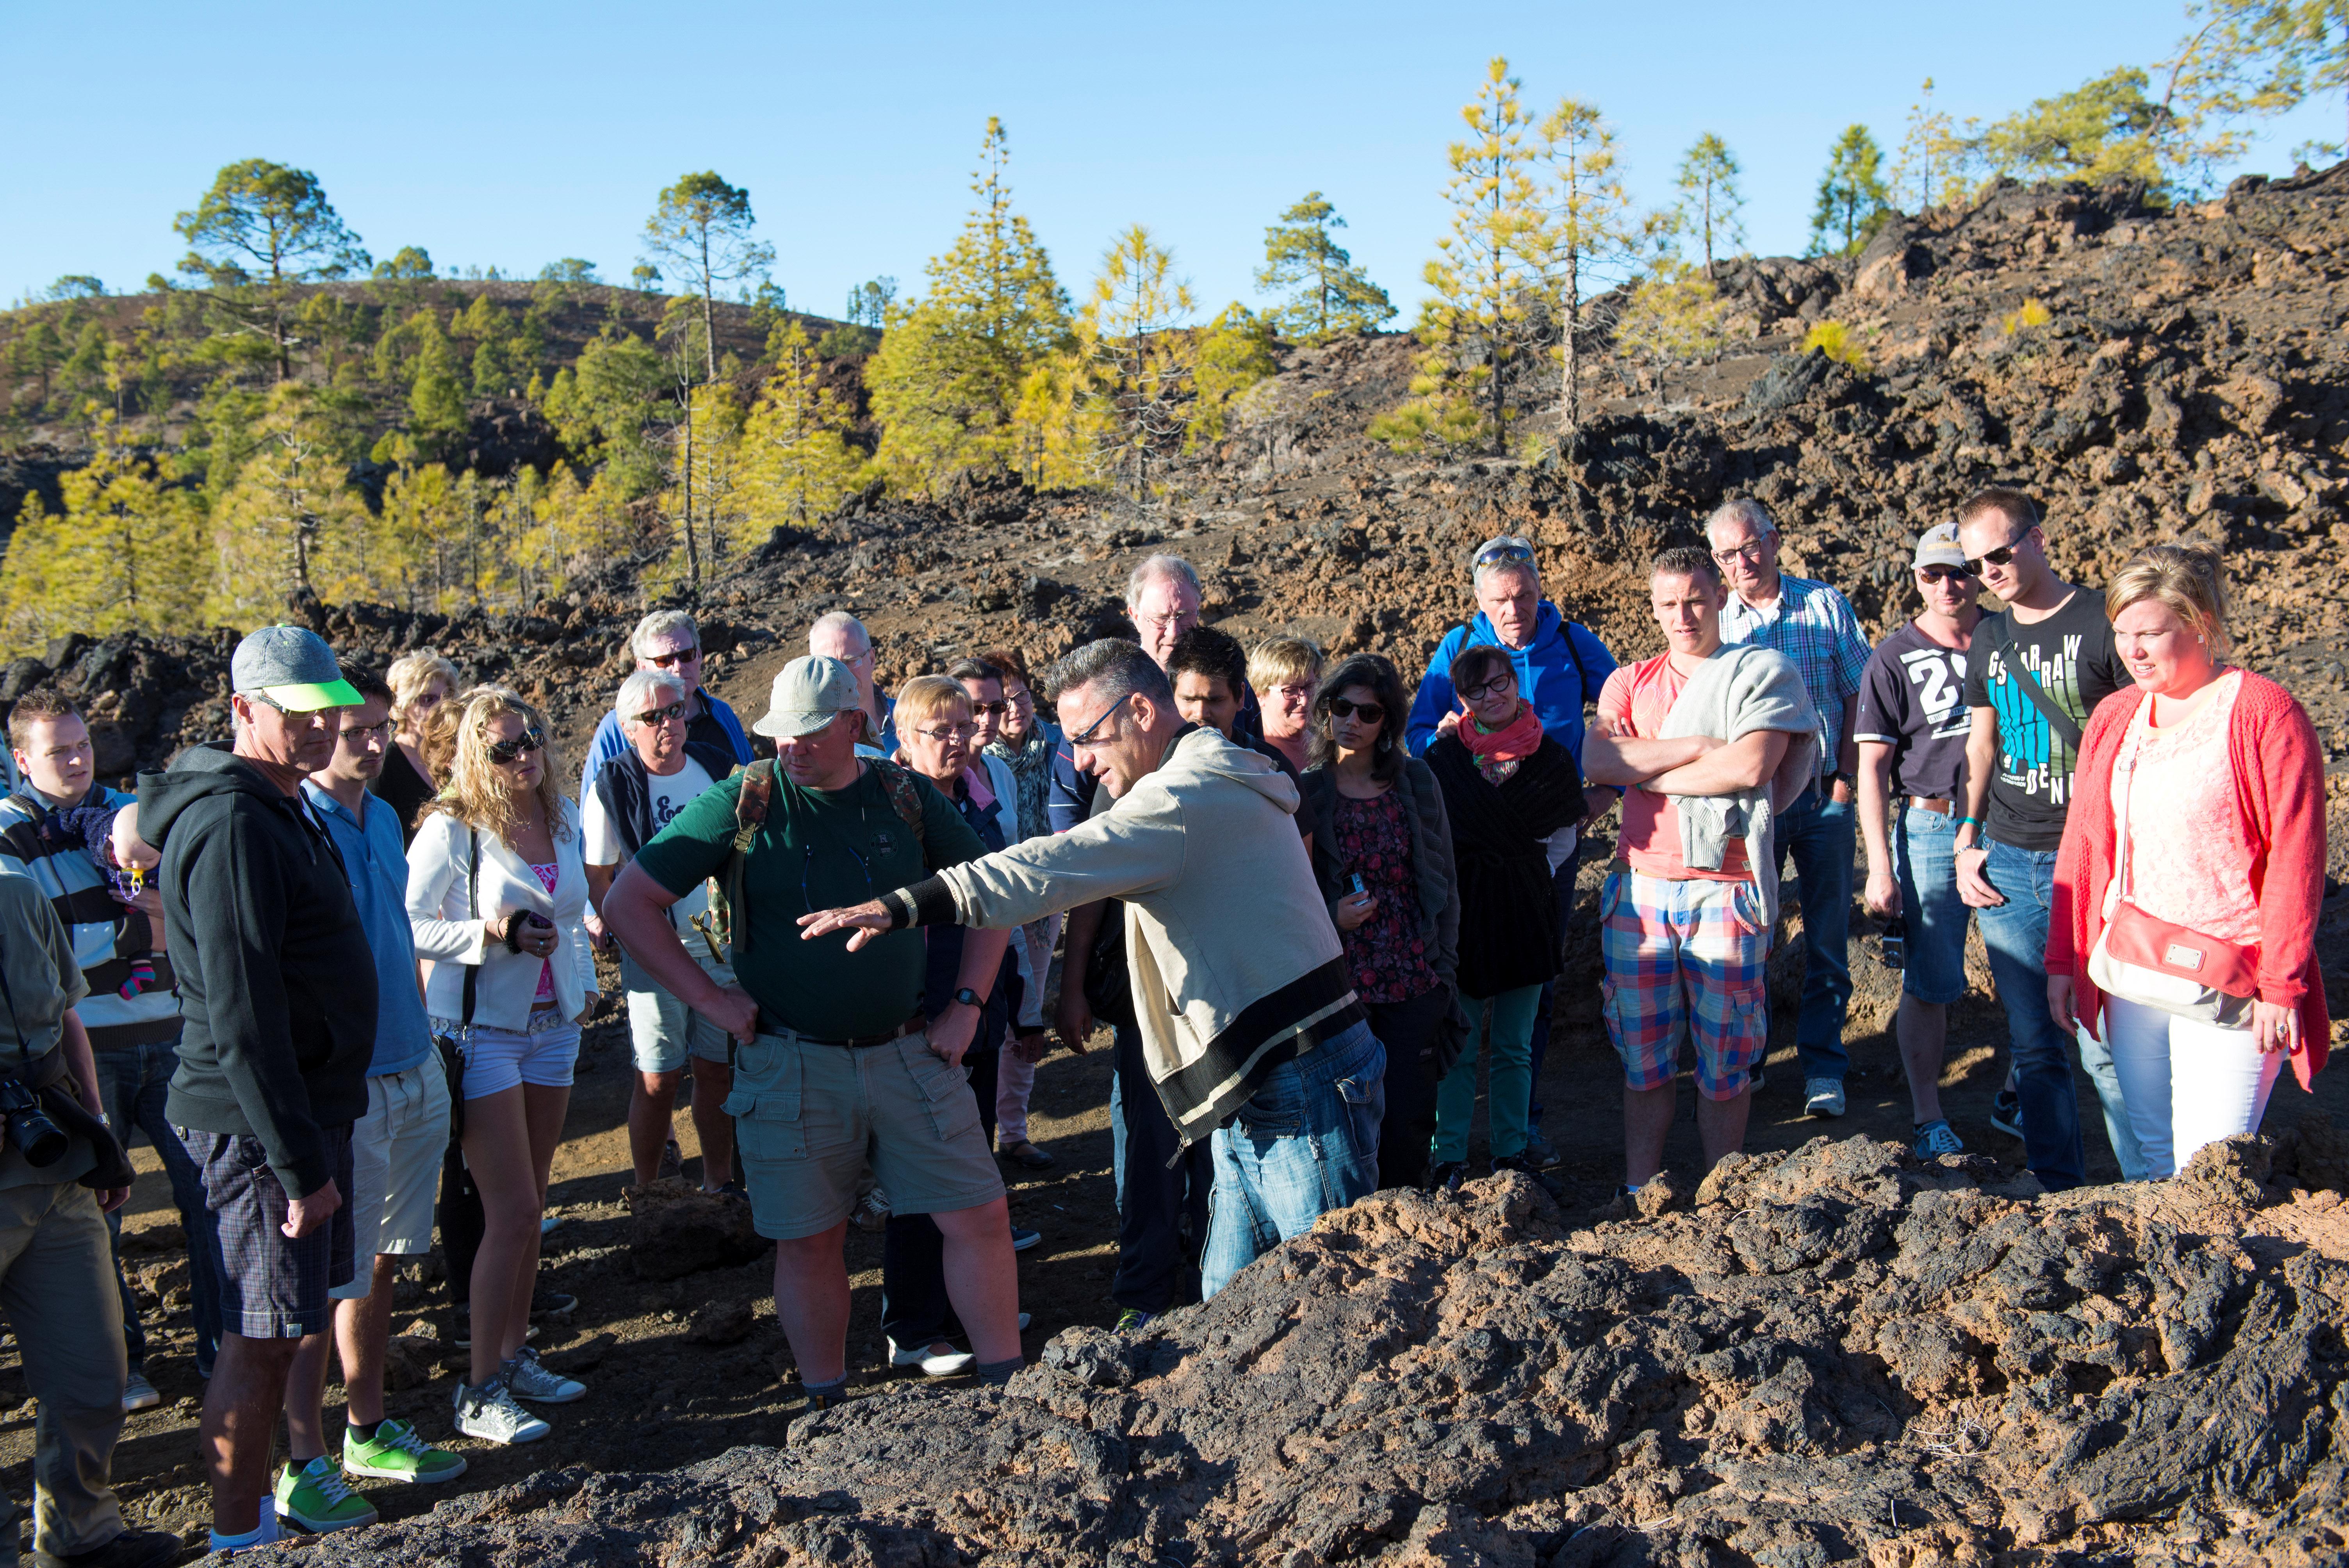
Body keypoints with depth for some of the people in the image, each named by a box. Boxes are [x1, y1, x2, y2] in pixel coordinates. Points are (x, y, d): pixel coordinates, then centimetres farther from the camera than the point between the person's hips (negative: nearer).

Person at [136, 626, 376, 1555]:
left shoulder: (283, 809, 13)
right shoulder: (234, 824, -20)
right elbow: (242, 1018, -24)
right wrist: (298, 1160, -23)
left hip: (306, 1108, 10)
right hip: (260, 1124, -10)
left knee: (304, 1313, 20)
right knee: (261, 1335, 0)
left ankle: (303, 1474, 35)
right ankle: (239, 1538, 12)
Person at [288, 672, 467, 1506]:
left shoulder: (383, 817, 10)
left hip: (411, 1074, 8)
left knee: (381, 1264, 16)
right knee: (327, 1279, -1)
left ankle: (368, 1431, 29)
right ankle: (302, 1464, 10)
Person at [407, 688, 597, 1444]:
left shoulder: (563, 818, 7)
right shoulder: (453, 829, -13)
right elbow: (406, 922, -15)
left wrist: (584, 982, 16)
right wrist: (492, 935, -22)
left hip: (553, 1027, 6)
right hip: (481, 1032, -6)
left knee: (528, 1207, 14)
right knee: (513, 1212, -8)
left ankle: (515, 1353, 27)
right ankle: (480, 1392, 2)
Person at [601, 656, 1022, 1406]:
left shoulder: (906, 797, 1)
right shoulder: (744, 802, -4)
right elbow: (627, 904, -3)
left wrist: (968, 1003, 3)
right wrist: (710, 998, -7)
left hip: (909, 1053, 2)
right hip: (792, 1064, -2)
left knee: (979, 1216, 1)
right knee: (810, 1242, 7)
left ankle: (1011, 1391, 16)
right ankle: (829, 1415, 23)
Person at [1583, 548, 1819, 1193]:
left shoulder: (1764, 671, 5)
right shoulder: (1630, 682, 15)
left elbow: (1750, 766, -11)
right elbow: (1598, 759, -2)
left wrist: (1647, 772, -2)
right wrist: (1700, 746, -8)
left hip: (1724, 891, -3)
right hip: (1639, 889, 3)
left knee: (1725, 1061, 2)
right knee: (1642, 1057, 7)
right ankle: (1638, 1190, 16)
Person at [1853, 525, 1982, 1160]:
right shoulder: (1895, 659, -1)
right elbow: (1872, 768, -4)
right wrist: (1880, 866, -10)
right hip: (1932, 827, -3)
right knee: (1931, 983, -1)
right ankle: (1927, 1117, 10)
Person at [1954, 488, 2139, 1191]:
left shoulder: (2103, 624, -6)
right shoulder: (1989, 638, 13)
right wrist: (1967, 841, 12)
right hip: (2005, 863, 6)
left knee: (2105, 1047, -5)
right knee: (2034, 1046, 10)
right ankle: (2060, 1197, 21)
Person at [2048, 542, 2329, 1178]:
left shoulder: (2264, 713, -7)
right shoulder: (2113, 718, 11)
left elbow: (2295, 858, -10)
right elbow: (2082, 846, 13)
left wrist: (2282, 985, -12)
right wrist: (2064, 960, 11)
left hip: (2227, 982, -6)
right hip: (2127, 976, 6)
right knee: (2153, 1155, 11)